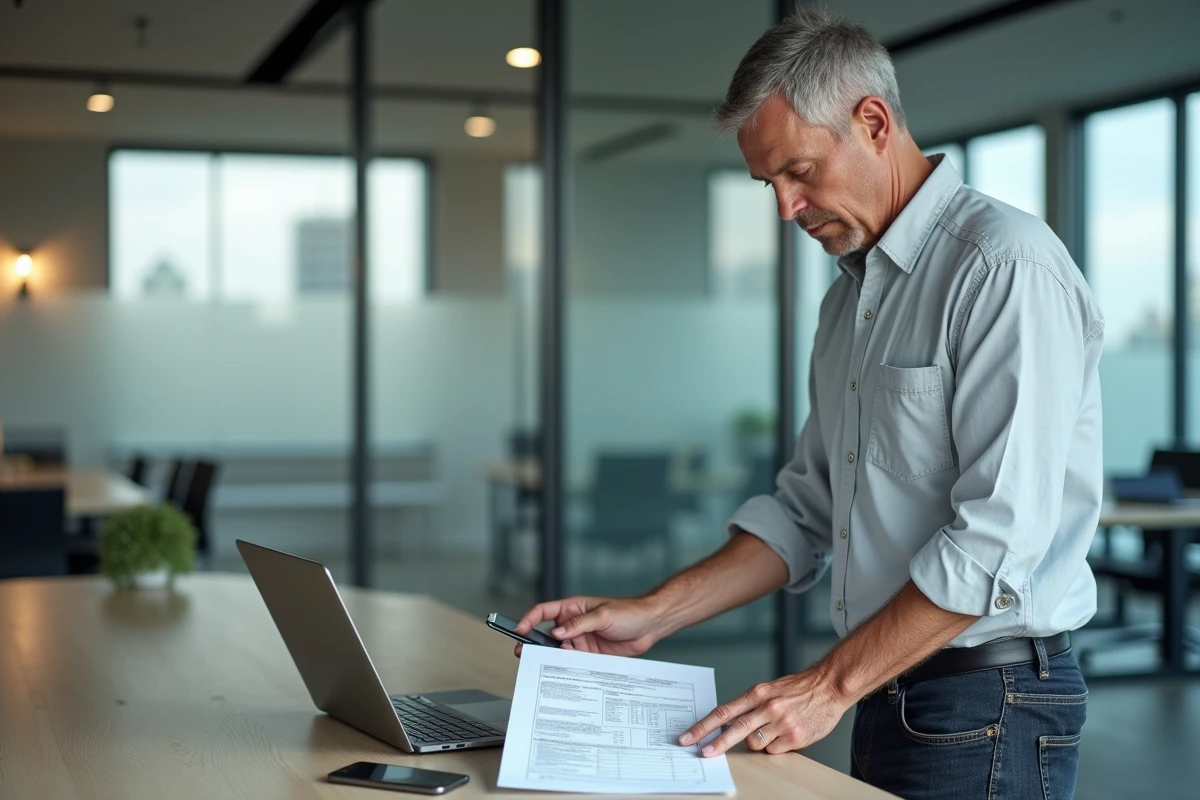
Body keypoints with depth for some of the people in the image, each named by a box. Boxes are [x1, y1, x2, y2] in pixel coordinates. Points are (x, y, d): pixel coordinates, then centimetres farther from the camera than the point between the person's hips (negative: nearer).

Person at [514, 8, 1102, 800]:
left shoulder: (1007, 266, -16)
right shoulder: (851, 295, 13)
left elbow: (1001, 536, -22)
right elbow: (808, 509, 14)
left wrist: (833, 684, -20)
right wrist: (653, 615, 4)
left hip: (988, 706, -8)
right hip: (886, 698, 8)